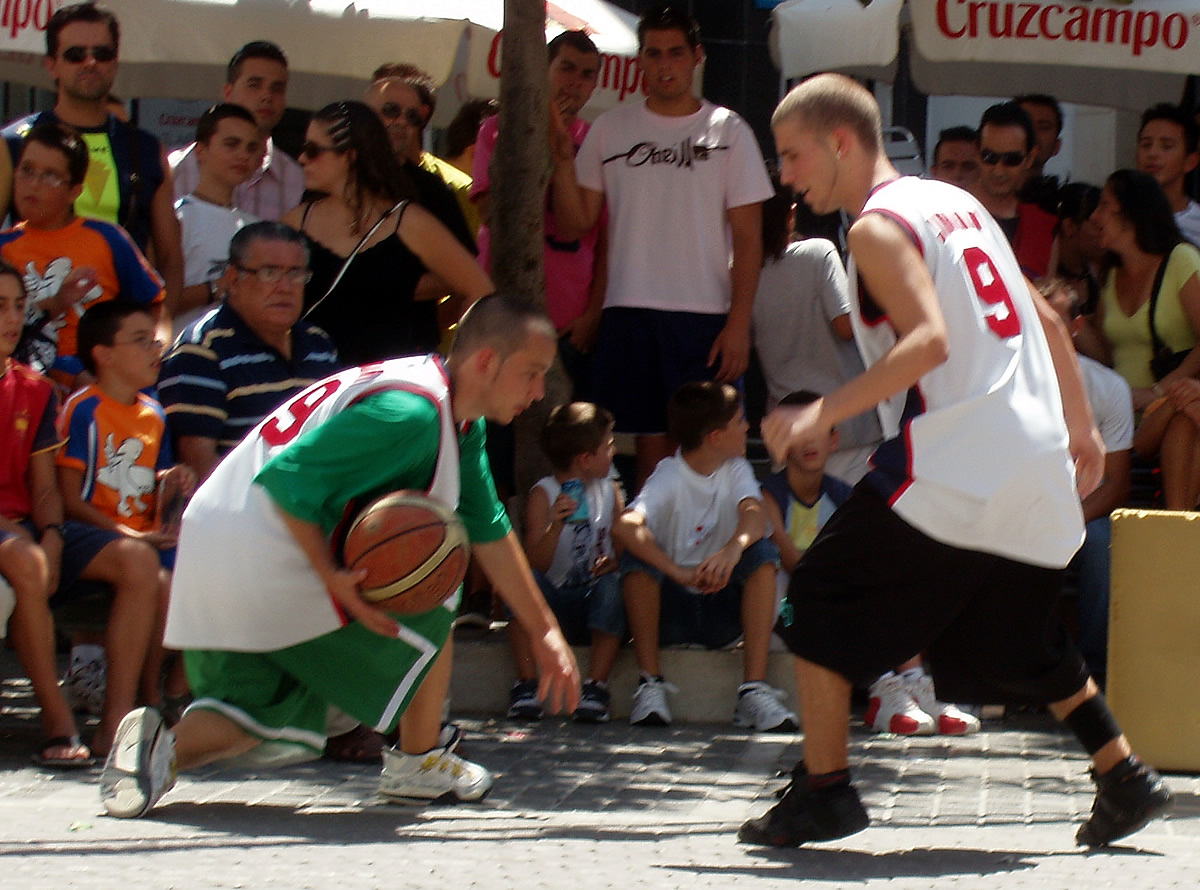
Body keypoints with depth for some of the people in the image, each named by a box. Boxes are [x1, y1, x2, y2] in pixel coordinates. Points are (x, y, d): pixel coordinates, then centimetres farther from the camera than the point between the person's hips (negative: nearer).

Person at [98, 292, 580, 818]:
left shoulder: (462, 424, 15)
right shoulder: (411, 413, -19)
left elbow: (489, 533, 22)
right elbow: (288, 479, -23)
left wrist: (544, 633, 22)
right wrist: (332, 578, -24)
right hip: (270, 556, -9)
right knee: (430, 598, 8)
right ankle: (418, 764, 17)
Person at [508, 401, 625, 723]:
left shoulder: (609, 492, 8)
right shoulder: (543, 494, -4)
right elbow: (537, 563, -16)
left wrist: (613, 562, -16)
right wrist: (556, 525, -33)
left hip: (593, 607, 2)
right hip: (552, 606, -2)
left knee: (612, 585, -30)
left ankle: (596, 686, -25)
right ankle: (526, 686, -27)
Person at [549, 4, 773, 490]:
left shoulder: (727, 130, 4)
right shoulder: (610, 130, 10)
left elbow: (747, 237, 2)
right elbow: (573, 225, 7)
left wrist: (739, 323, -7)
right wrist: (563, 159, -9)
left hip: (705, 317, -2)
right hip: (629, 312, 2)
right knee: (650, 446, 2)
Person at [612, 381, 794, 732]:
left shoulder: (735, 470, 1)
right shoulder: (670, 477, -13)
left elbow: (754, 515, -22)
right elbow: (625, 526, -33)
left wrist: (733, 550, -45)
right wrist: (678, 573, -44)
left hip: (722, 613, 3)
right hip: (671, 611, -3)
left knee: (762, 551, -21)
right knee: (637, 553, -28)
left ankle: (754, 690, -29)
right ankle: (650, 683, -25)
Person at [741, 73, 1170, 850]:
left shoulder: (879, 226, -7)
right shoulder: (957, 203, 19)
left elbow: (930, 341, -21)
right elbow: (1049, 325, 21)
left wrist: (824, 414, -22)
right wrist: (1081, 429, 26)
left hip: (950, 460, -8)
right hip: (1036, 463, 8)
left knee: (821, 600, 2)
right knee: (1023, 642, 25)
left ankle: (824, 790, -2)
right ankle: (1126, 779, 25)